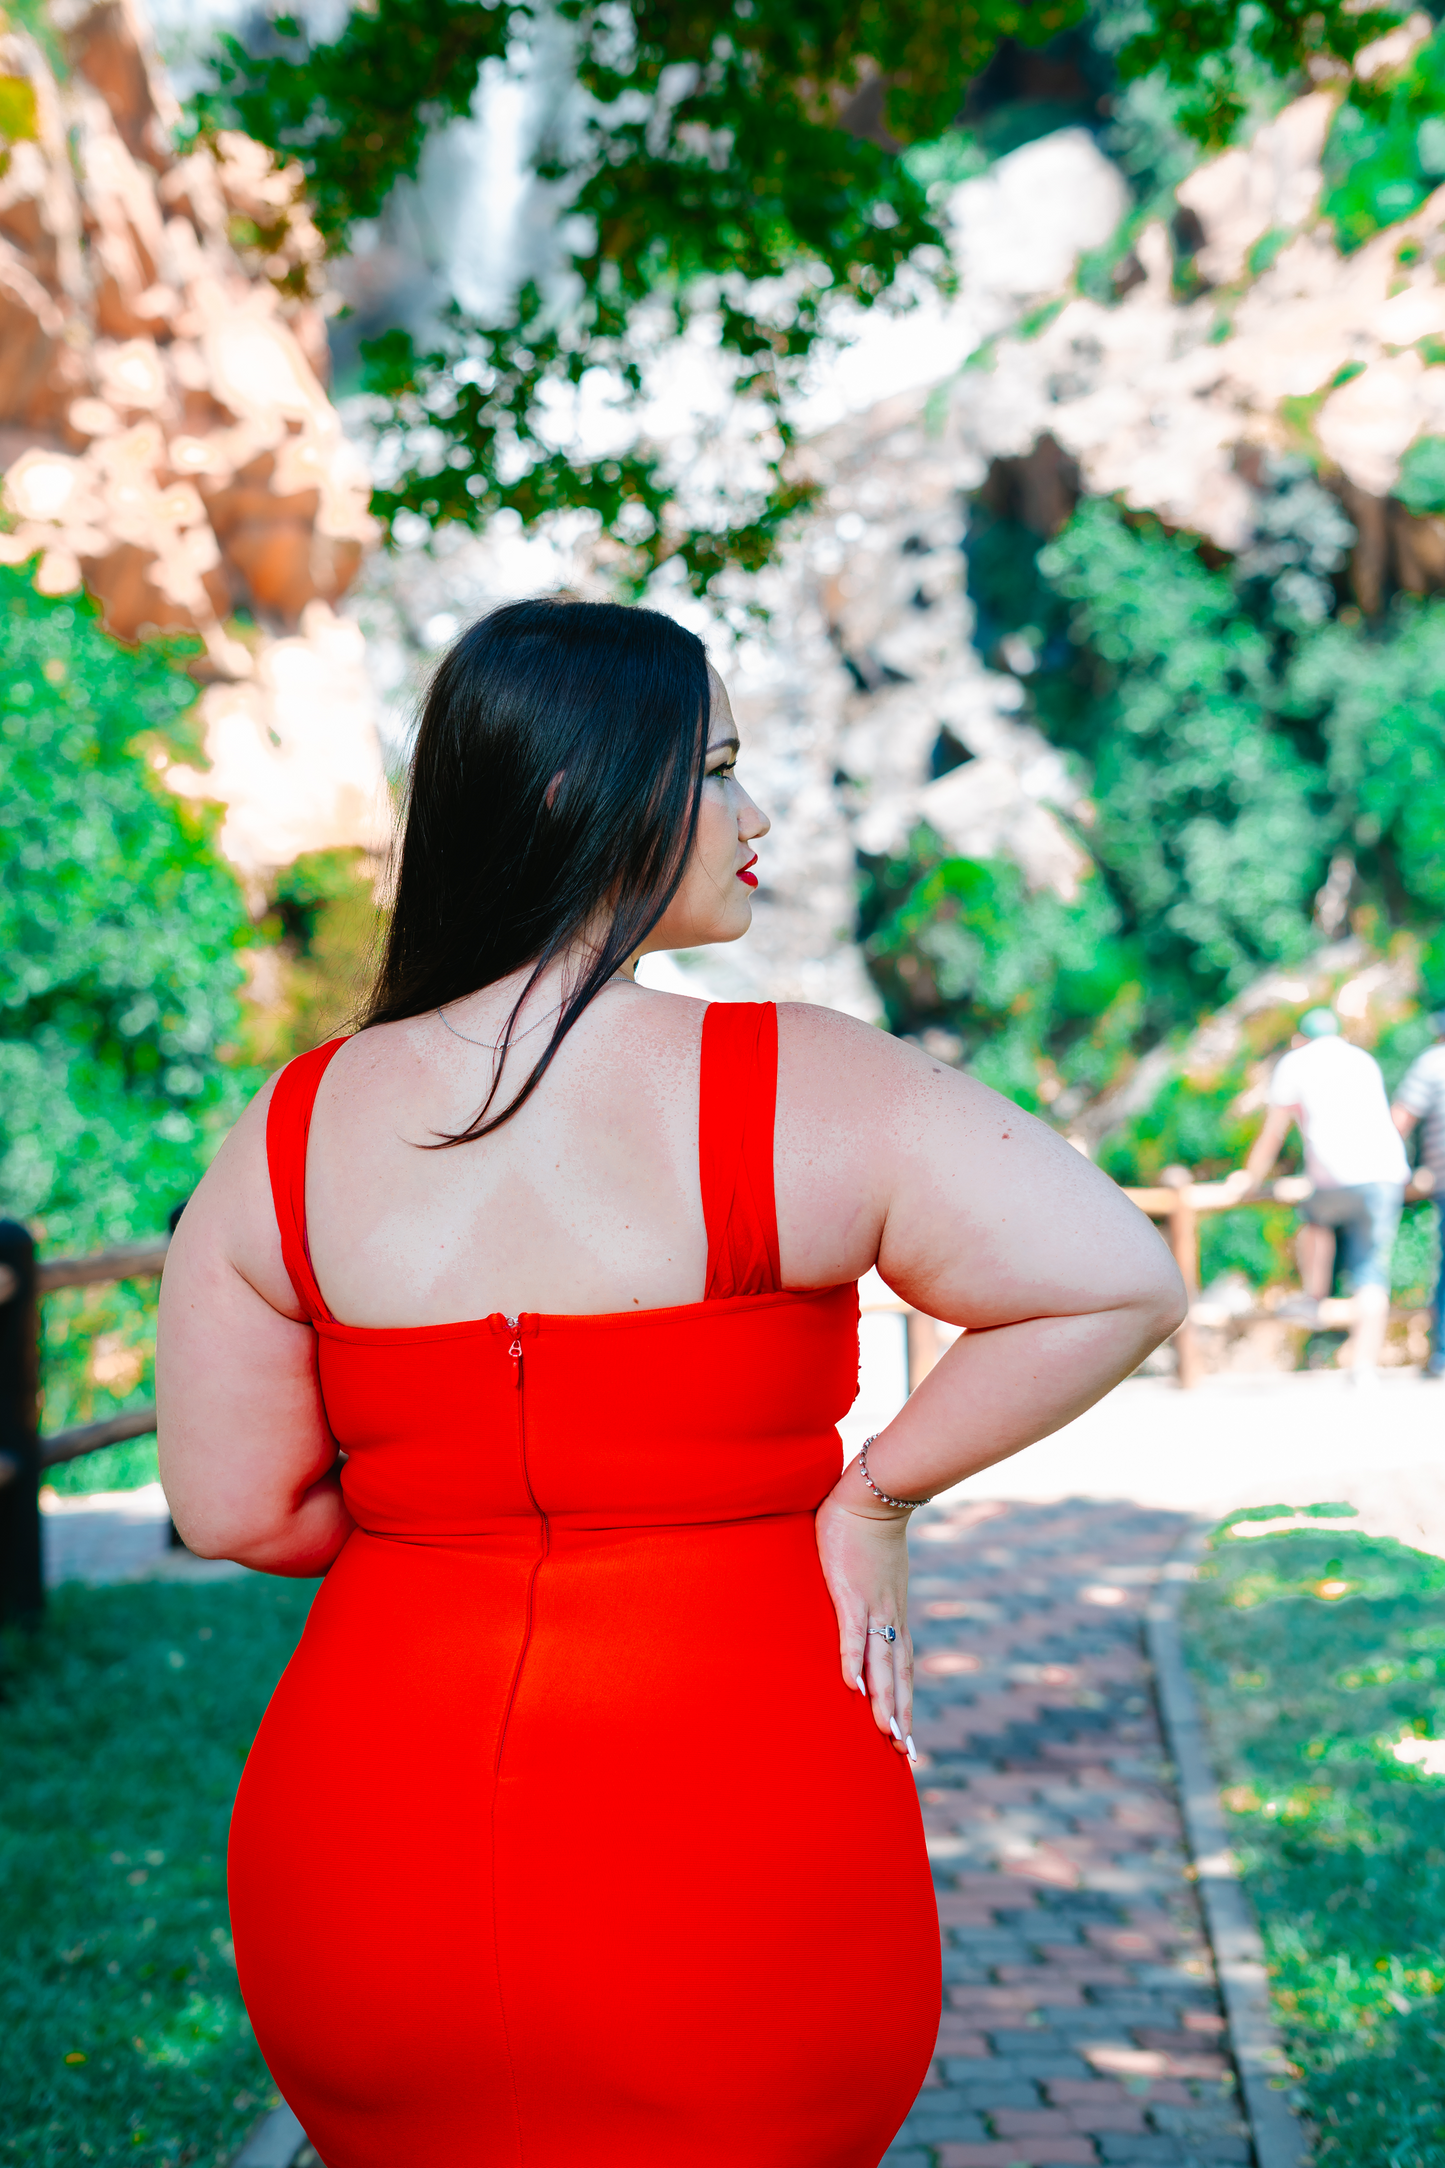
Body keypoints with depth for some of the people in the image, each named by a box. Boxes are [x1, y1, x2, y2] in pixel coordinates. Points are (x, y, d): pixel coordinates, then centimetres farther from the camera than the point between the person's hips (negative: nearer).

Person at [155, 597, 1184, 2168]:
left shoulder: (293, 1129, -1)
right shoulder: (797, 1090, -12)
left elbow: (234, 1508, 1)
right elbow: (1120, 1284, -16)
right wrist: (873, 1494, -4)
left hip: (366, 1883, 3)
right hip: (738, 1887, -3)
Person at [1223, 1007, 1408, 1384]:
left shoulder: (1295, 1062, 13)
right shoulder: (1364, 1060, 27)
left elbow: (1272, 1134, 16)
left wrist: (1250, 1177, 31)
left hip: (1337, 1179, -3)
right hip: (1388, 1175, 3)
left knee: (1317, 1218, 30)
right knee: (1372, 1272, 4)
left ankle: (1315, 1297, 20)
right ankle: (1365, 1363, -5)